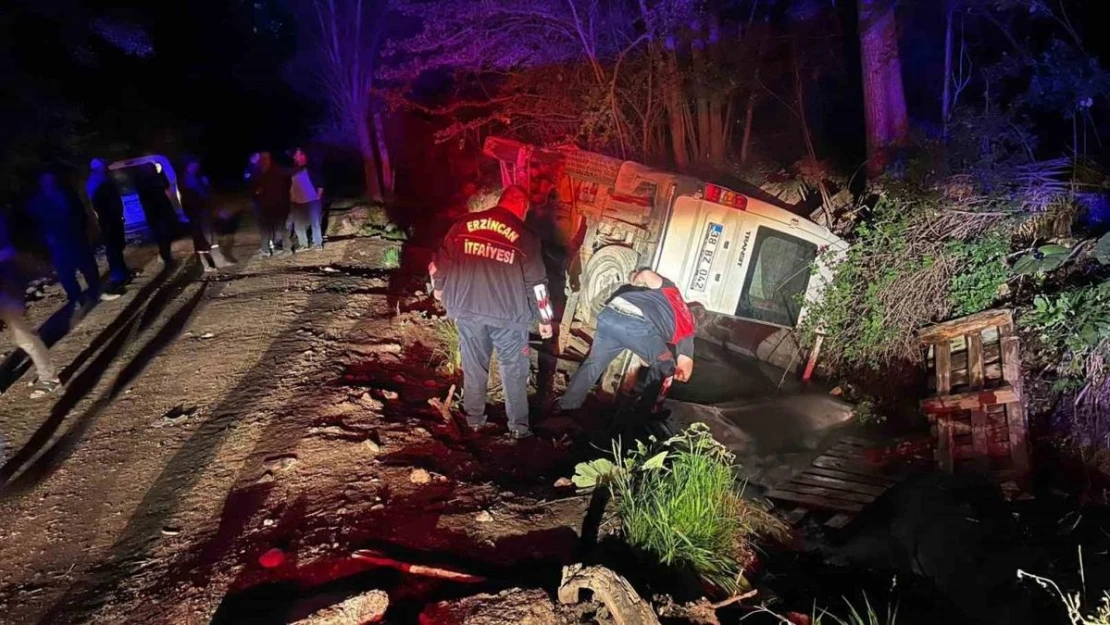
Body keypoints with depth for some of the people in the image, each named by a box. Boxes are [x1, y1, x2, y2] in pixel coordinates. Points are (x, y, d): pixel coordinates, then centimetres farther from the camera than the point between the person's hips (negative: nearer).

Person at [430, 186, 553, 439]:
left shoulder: (464, 224, 3)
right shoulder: (524, 236, -5)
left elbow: (441, 261, 8)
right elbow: (536, 282, -4)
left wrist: (439, 288, 27)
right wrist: (544, 318, 5)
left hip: (466, 308, 3)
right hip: (507, 313, -3)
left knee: (473, 365, 17)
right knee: (513, 369, 10)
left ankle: (474, 418, 27)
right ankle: (518, 425, 13)